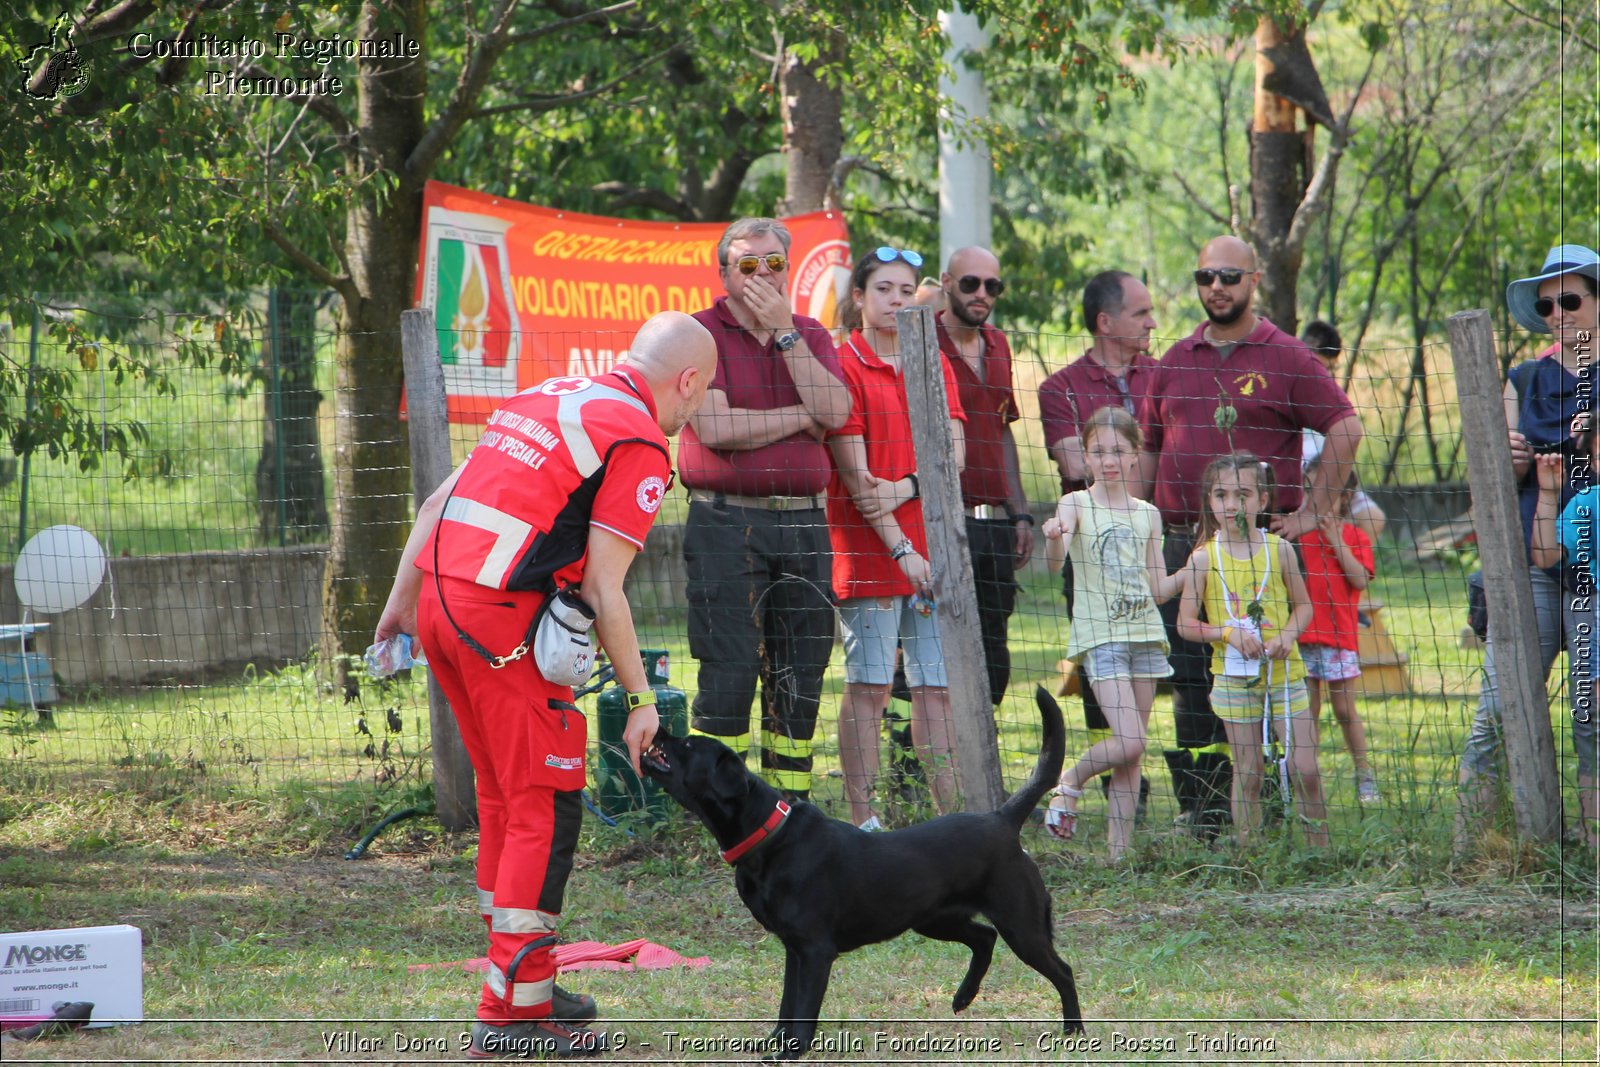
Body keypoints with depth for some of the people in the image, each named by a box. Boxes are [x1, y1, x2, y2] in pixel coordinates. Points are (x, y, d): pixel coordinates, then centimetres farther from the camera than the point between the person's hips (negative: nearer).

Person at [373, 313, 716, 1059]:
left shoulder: (546, 396, 19)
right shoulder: (639, 445, -6)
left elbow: (436, 504, 19)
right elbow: (602, 589, -11)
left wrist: (401, 601, 24)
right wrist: (641, 700, -5)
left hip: (438, 601, 9)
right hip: (501, 619, -9)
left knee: (503, 796, 20)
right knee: (546, 807, -2)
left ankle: (519, 977, 28)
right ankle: (513, 1010, -4)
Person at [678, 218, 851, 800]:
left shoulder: (810, 335, 15)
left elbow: (834, 411, -4)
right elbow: (714, 428, -13)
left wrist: (784, 331, -6)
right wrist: (801, 418, -3)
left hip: (803, 522, 5)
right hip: (725, 522, -5)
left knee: (800, 673, 6)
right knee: (729, 669, -9)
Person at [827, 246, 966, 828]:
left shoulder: (935, 364, 14)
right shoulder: (844, 364, -3)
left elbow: (953, 452, 4)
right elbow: (854, 471, -9)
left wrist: (903, 488, -15)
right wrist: (900, 549, -15)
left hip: (932, 544, 5)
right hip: (868, 548, -5)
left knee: (937, 686, 5)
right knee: (868, 686, -5)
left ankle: (951, 813, 6)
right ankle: (863, 818, -2)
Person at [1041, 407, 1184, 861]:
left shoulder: (1147, 514, 11)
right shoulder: (1076, 504, -1)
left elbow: (1157, 588, 13)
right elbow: (1057, 560, -23)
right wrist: (1056, 535, -45)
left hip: (1145, 633, 5)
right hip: (1099, 635, -5)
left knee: (1132, 755, 3)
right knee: (1129, 742, -16)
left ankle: (1119, 848, 7)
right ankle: (1068, 782, 10)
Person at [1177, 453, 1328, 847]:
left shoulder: (1279, 549, 1)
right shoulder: (1204, 558, -3)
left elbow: (1303, 604, 9)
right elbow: (1186, 623, -1)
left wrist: (1288, 635, -10)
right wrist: (1228, 632, -16)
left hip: (1284, 673, 1)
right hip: (1234, 678, -1)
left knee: (1304, 769, -1)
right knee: (1247, 774, 3)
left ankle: (1320, 849, 13)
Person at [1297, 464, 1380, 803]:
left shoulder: (1355, 537, 5)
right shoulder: (1299, 533, 8)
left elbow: (1360, 579, -9)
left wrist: (1336, 541, -11)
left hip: (1339, 636, -2)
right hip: (1302, 637, 2)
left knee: (1345, 711, 1)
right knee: (1307, 711, 3)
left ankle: (1365, 778, 10)